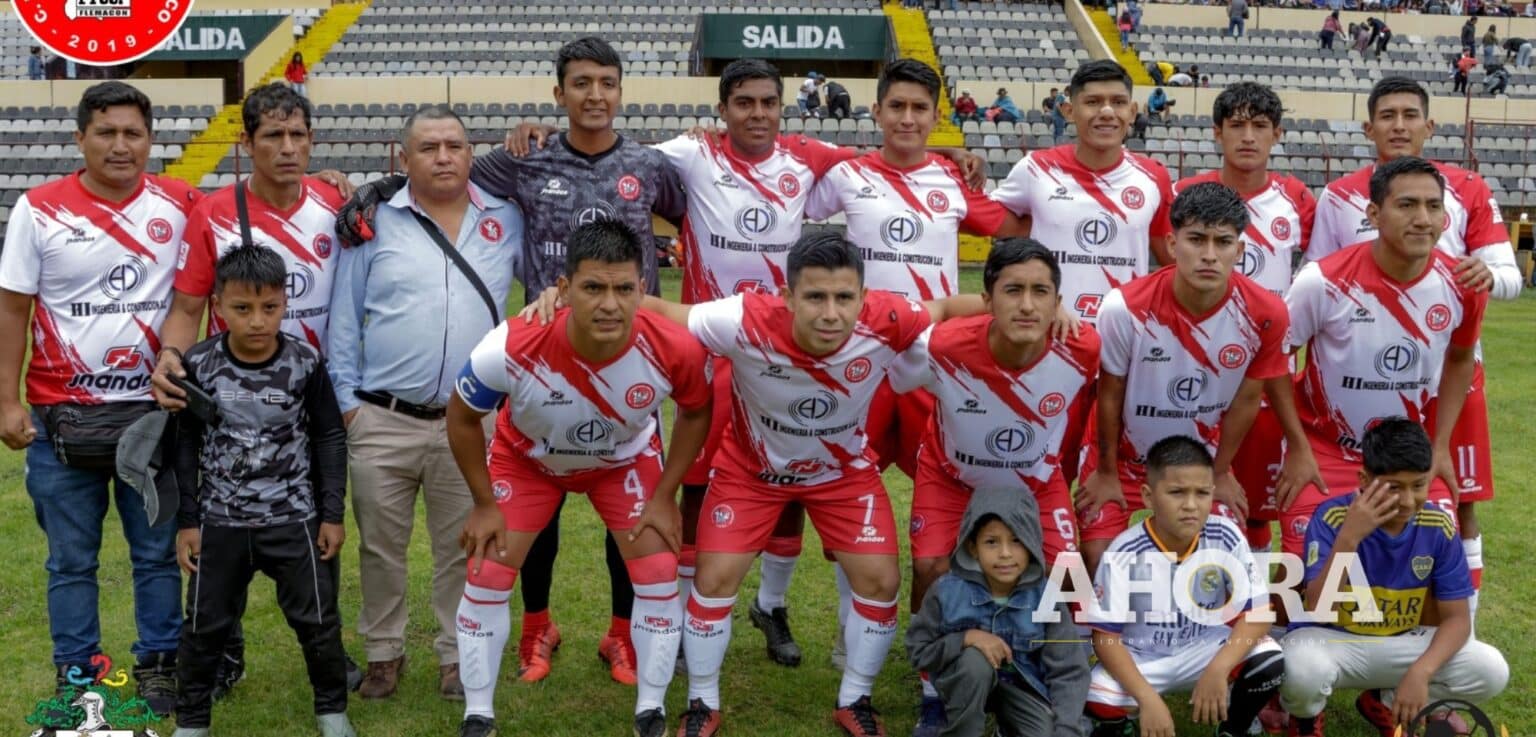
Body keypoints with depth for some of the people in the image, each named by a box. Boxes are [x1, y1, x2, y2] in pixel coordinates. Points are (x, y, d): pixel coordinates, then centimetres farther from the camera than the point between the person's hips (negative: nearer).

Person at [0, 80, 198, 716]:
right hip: (63, 416, -1)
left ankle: (159, 663, 21)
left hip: (154, 410, 1)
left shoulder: (180, 205, -1)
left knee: (159, 552, 9)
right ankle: (74, 674, 20)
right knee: (71, 559, 8)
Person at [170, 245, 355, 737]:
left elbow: (329, 437, -1)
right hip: (221, 521, 1)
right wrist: (187, 520, 0)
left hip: (295, 518, -1)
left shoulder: (305, 362, -11)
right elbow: (187, 445, 0)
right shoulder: (199, 364, -9)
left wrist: (333, 513, -1)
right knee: (205, 624, 9)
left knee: (316, 619, 7)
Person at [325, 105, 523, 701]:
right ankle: (384, 652, 27)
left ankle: (456, 655, 24)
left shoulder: (507, 220, 5)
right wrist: (346, 400, -1)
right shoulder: (374, 223, 1)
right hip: (382, 422, 0)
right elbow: (343, 320, 3)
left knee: (461, 548, 10)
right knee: (381, 548, 10)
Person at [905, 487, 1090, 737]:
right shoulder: (948, 591, -18)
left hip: (1022, 684, 1)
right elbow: (918, 651, -10)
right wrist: (966, 638, -26)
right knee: (976, 659, -34)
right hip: (967, 682, -1)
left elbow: (1068, 671, -16)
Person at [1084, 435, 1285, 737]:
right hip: (1142, 660, -2)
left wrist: (1218, 669, -29)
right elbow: (1105, 636, -18)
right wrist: (1148, 698, -29)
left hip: (1206, 650, 2)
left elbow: (1258, 611, -14)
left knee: (1269, 660, -25)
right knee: (1098, 699, -31)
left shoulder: (1225, 537, -15)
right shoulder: (1125, 553, -21)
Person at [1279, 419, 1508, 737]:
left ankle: (1385, 704, 10)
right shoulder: (1332, 517, -22)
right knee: (1303, 669, -38)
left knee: (1491, 672, -16)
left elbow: (1456, 617, -6)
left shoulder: (1438, 527, -11)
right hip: (1330, 640, -4)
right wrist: (1348, 537, -39)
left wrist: (1420, 672, -24)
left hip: (1398, 645, 4)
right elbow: (1320, 610, -29)